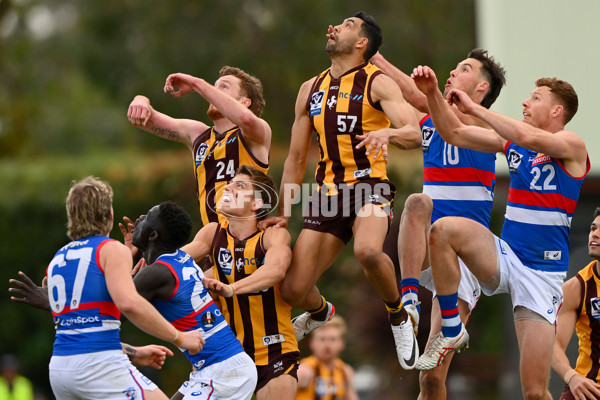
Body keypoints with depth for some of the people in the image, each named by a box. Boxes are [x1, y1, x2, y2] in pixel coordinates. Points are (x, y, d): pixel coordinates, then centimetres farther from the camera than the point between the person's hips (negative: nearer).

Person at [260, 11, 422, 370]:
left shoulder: (377, 83, -2)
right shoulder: (311, 90, 16)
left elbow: (414, 135, -16)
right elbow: (296, 158, 21)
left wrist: (388, 133, -37)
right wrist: (283, 214, 16)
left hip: (370, 185, -5)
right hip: (329, 191, 5)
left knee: (368, 250, -38)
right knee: (293, 291, -2)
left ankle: (399, 316, -8)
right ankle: (319, 311, 36)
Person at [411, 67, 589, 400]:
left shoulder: (573, 146, -8)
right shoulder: (512, 141, 10)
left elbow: (530, 138, -27)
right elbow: (454, 134, 9)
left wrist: (474, 107, -20)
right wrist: (433, 94, -7)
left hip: (542, 273, -5)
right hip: (504, 257, 5)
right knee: (444, 229, -26)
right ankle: (451, 332, -14)